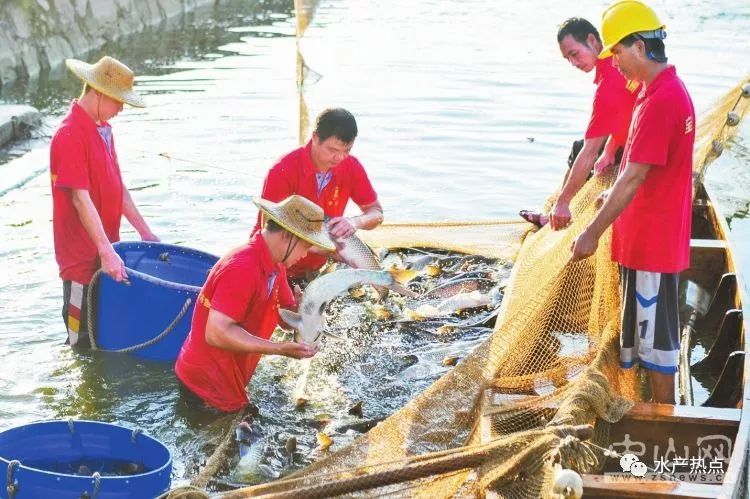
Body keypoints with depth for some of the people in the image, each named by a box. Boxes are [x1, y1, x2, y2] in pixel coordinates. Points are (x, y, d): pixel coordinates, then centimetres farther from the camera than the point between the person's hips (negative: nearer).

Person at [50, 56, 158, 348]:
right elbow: (81, 199, -25)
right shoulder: (70, 136, -20)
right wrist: (106, 251, -28)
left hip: (105, 248, 9)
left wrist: (144, 231, 13)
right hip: (82, 254, -9)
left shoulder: (103, 128, 9)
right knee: (85, 340, 3)